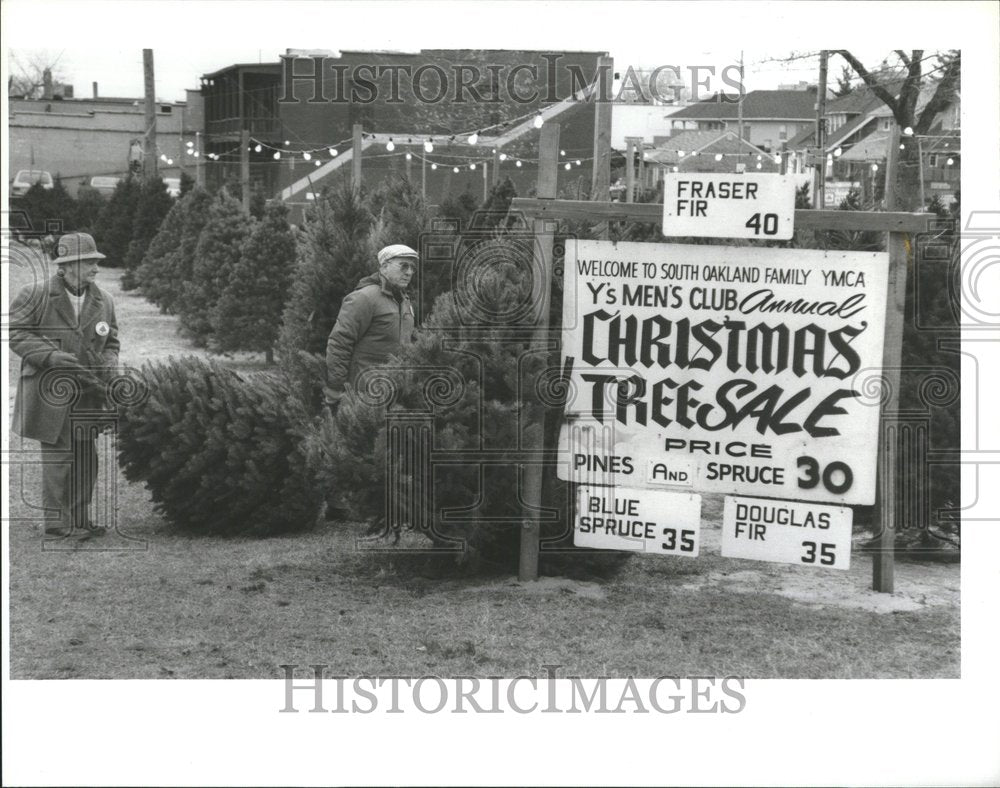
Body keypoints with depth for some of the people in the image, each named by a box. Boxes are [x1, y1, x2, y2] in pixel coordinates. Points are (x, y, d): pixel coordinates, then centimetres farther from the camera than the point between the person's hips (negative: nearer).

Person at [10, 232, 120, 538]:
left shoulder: (103, 301, 7)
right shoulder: (36, 295, -8)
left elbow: (111, 342, 18)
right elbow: (15, 332, -8)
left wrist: (108, 365, -4)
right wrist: (53, 356, -19)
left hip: (88, 393, 5)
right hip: (50, 390, -5)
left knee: (86, 457, 8)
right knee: (57, 456, -3)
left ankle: (81, 516, 19)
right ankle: (58, 516, 8)